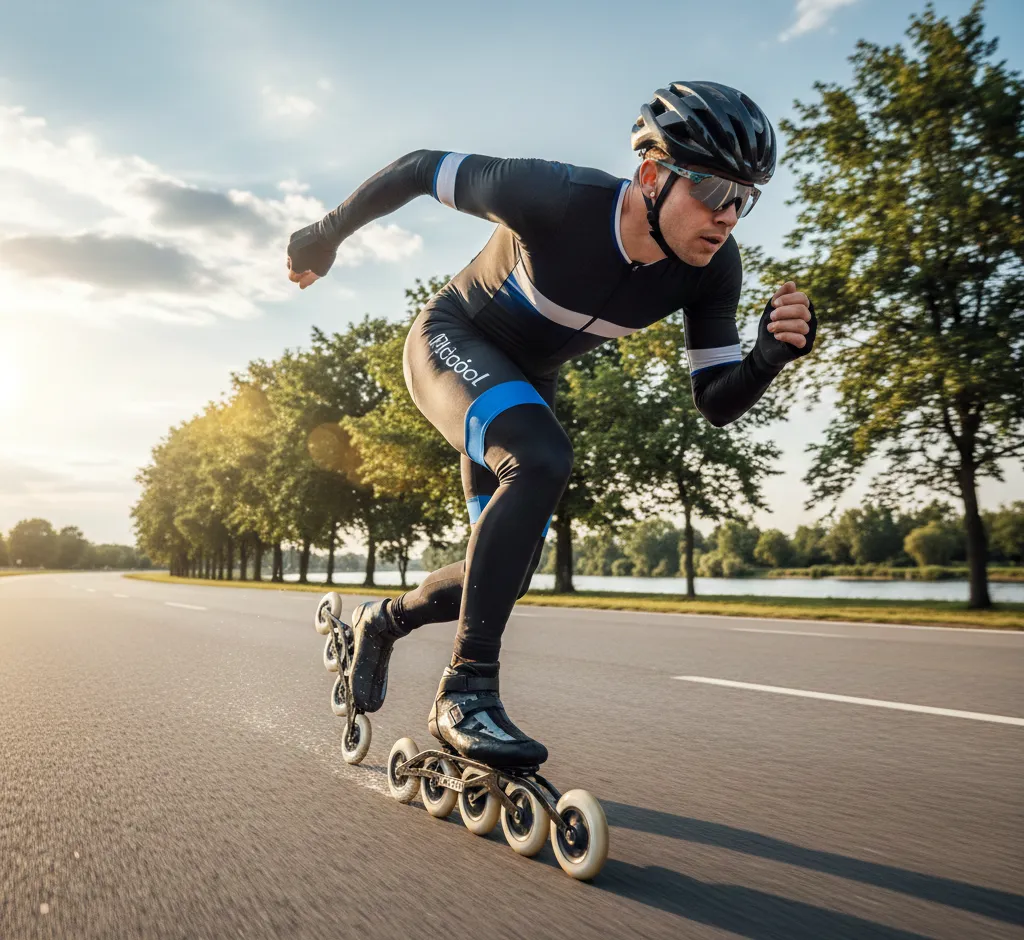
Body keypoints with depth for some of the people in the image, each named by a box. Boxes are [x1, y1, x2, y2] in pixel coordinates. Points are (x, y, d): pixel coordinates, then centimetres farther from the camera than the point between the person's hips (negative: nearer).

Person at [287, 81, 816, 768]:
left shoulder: (712, 268, -17)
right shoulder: (558, 197, -31)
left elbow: (717, 403, -13)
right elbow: (419, 168, -18)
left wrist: (774, 352, -34)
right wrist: (326, 235, -6)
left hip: (524, 383, 6)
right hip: (451, 342, -5)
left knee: (507, 576, 2)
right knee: (542, 460, -36)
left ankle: (382, 621, 31)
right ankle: (468, 688, -25)